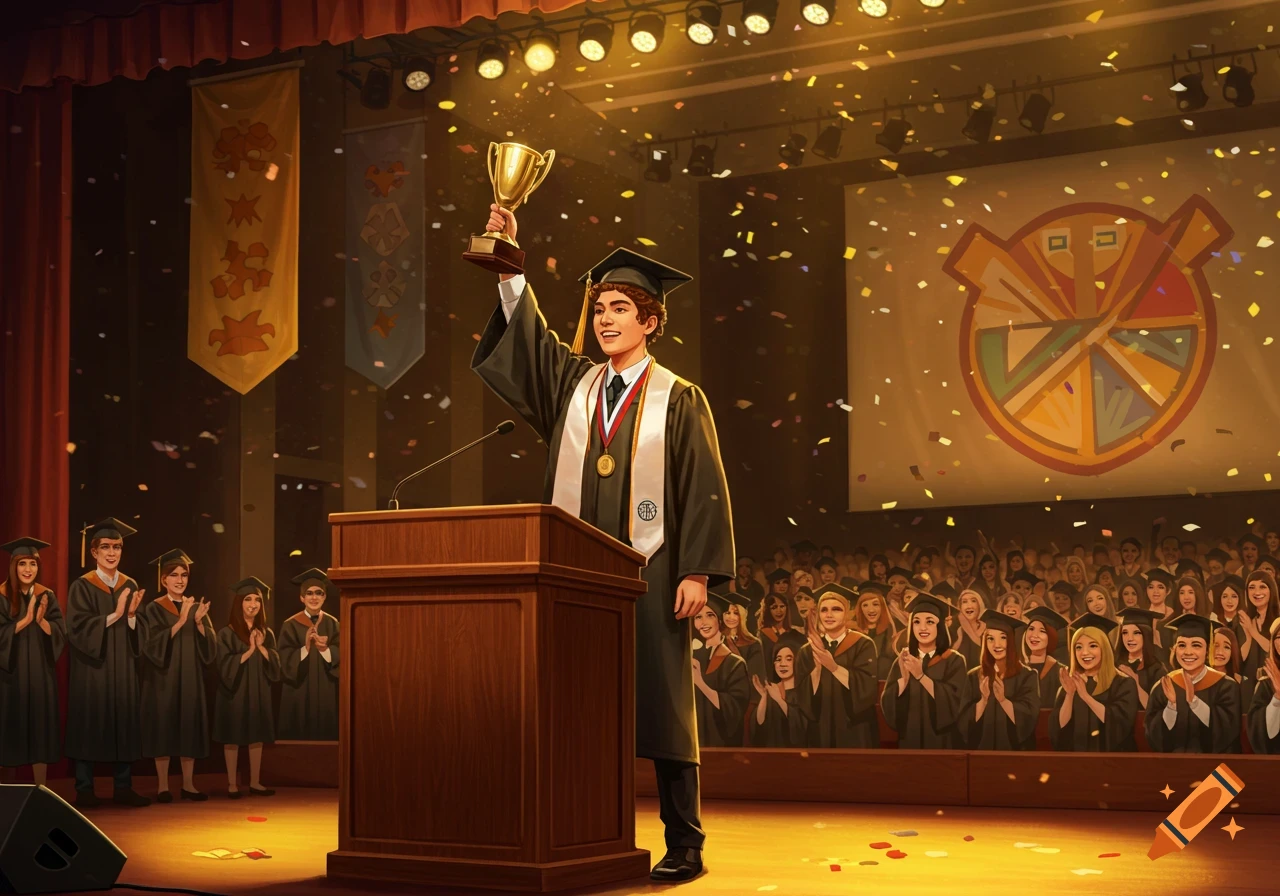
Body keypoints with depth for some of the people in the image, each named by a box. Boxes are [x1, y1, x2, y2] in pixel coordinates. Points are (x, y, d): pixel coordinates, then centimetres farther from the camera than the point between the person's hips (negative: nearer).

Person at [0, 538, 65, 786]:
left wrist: (41, 620, -19)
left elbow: (60, 635, -1)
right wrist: (26, 619, -22)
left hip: (40, 674, 2)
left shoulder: (47, 596, 5)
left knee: (41, 730, 2)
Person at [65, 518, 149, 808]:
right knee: (88, 725, -2)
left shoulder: (130, 586, 9)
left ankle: (123, 789, 9)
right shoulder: (81, 587, -3)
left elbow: (138, 634, 8)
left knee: (125, 725, 3)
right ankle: (84, 790, 4)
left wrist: (132, 615, -13)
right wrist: (114, 615, -21)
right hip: (91, 667, -4)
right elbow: (78, 629, -14)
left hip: (122, 668, 4)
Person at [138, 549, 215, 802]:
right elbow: (154, 645, -16)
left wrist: (199, 622, -16)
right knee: (164, 731, -3)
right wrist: (180, 622, -24)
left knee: (189, 731, 3)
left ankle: (188, 784, 8)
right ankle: (162, 786, 3)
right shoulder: (153, 610, -2)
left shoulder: (196, 608, 10)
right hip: (163, 679, -4)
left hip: (190, 680, 4)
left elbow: (210, 647, 2)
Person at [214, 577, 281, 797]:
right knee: (233, 738, 0)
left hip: (259, 692, 4)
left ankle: (255, 783, 12)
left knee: (257, 737, 6)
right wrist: (249, 650, -18)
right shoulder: (227, 633, -6)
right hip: (234, 692, -4)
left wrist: (260, 647, -13)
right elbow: (226, 666, -14)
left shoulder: (266, 633, 7)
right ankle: (232, 784, 7)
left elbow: (275, 663, 1)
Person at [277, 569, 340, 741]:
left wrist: (324, 649, -23)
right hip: (299, 695, -2)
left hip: (326, 694, 2)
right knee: (299, 737, 0)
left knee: (326, 736, 4)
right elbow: (286, 661, -9)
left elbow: (339, 657, -4)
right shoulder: (291, 625, -2)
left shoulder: (332, 624, 5)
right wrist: (306, 647, -24)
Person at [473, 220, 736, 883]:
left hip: (650, 576, -4)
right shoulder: (575, 384, 14)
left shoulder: (679, 401, 1)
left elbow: (703, 489, -3)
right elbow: (527, 333, 5)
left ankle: (684, 846, 4)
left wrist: (698, 573, -12)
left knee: (661, 706, -2)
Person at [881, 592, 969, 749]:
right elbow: (888, 704, -6)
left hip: (943, 742, -2)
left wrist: (921, 676, -27)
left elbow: (954, 702, -19)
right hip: (909, 740, 3)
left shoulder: (954, 661, -5)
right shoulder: (902, 660, 4)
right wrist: (904, 678, -23)